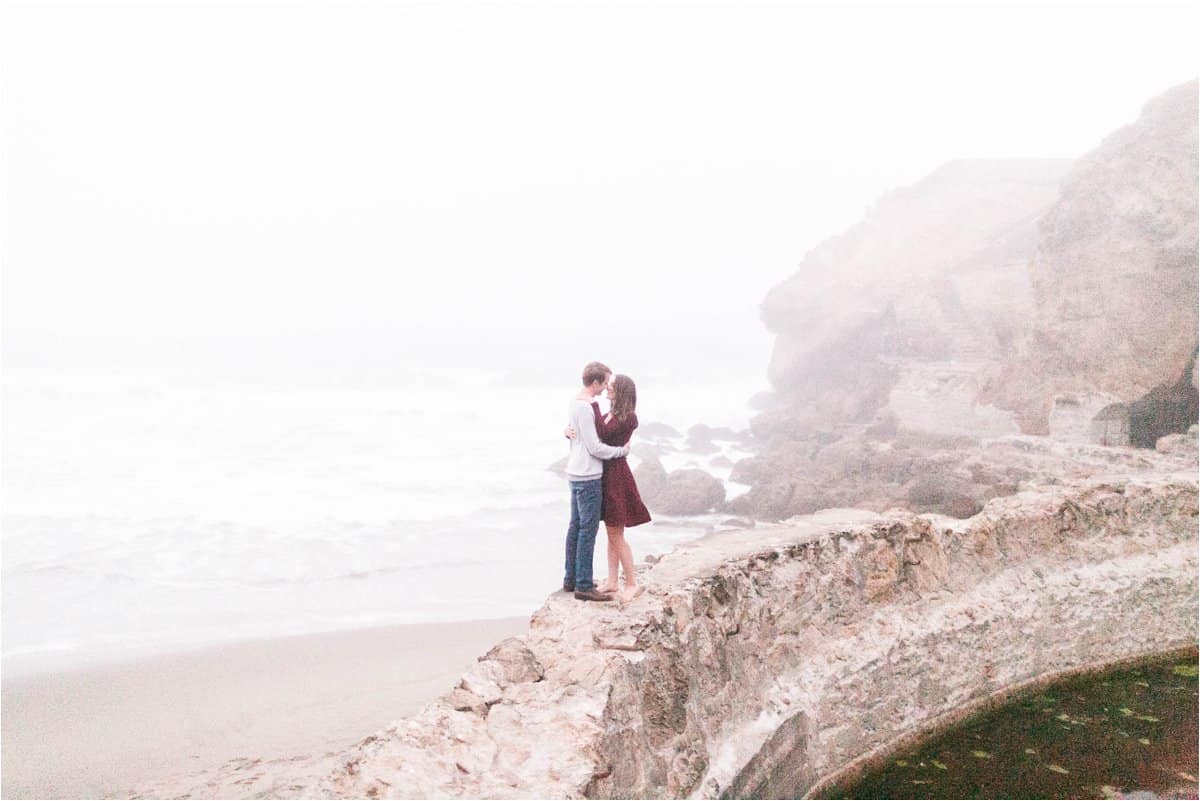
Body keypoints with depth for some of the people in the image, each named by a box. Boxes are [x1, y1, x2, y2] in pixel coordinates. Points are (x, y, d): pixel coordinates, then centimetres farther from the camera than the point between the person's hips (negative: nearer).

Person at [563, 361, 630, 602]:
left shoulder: (574, 404, 11)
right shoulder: (585, 408, -19)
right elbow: (595, 448, -18)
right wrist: (622, 450, -7)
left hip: (575, 473, 10)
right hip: (588, 476, -10)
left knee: (576, 526, 15)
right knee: (588, 529, -5)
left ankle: (570, 579, 23)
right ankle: (584, 585, -1)